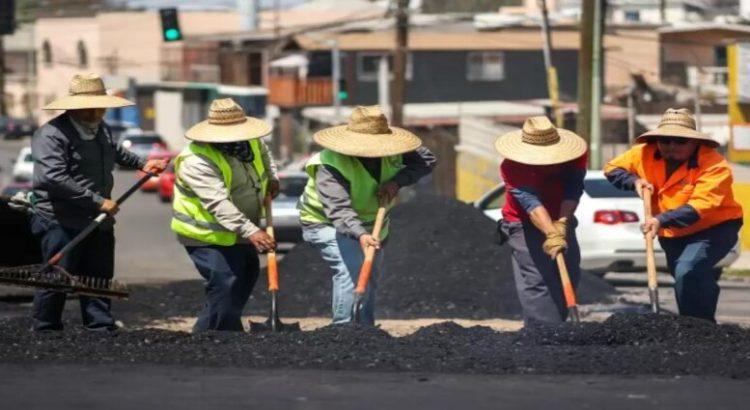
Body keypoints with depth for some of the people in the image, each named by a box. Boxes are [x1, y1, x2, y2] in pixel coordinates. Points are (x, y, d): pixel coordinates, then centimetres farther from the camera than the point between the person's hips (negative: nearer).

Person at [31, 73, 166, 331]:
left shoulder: (101, 129, 14)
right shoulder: (52, 134, -16)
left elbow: (115, 152, 38)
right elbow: (54, 178, -27)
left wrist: (141, 164, 24)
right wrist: (98, 201, -26)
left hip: (98, 222, 8)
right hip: (62, 222, -8)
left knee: (99, 278, 9)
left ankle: (101, 327, 16)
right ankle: (45, 331, 5)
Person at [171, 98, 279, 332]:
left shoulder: (248, 141, -4)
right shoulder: (197, 161, -31)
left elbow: (263, 153, 25)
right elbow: (219, 204, -40)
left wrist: (272, 178, 9)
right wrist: (251, 232, -47)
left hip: (239, 232, 9)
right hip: (208, 235, -9)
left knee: (247, 277, 21)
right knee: (224, 286, -20)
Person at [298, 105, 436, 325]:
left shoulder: (391, 150, -17)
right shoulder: (331, 164, -36)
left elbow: (426, 160, -9)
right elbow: (338, 209, -45)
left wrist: (397, 181, -25)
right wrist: (360, 235, -61)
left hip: (371, 222, 7)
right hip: (327, 223, -7)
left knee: (371, 277, 13)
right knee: (353, 270, -27)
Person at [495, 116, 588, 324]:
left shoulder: (575, 156, -17)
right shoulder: (511, 167, -29)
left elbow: (573, 190, -26)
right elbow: (530, 201, -40)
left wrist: (562, 224, -41)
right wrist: (551, 235, -52)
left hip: (561, 222, 5)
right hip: (525, 226, -5)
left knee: (570, 276, 10)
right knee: (536, 282, -18)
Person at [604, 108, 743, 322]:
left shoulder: (714, 165, -26)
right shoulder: (645, 154, -9)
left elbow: (701, 206, -37)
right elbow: (612, 168, 4)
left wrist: (662, 220, -48)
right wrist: (634, 181, -16)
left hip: (713, 228, -7)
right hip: (672, 234, 7)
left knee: (688, 272, -30)